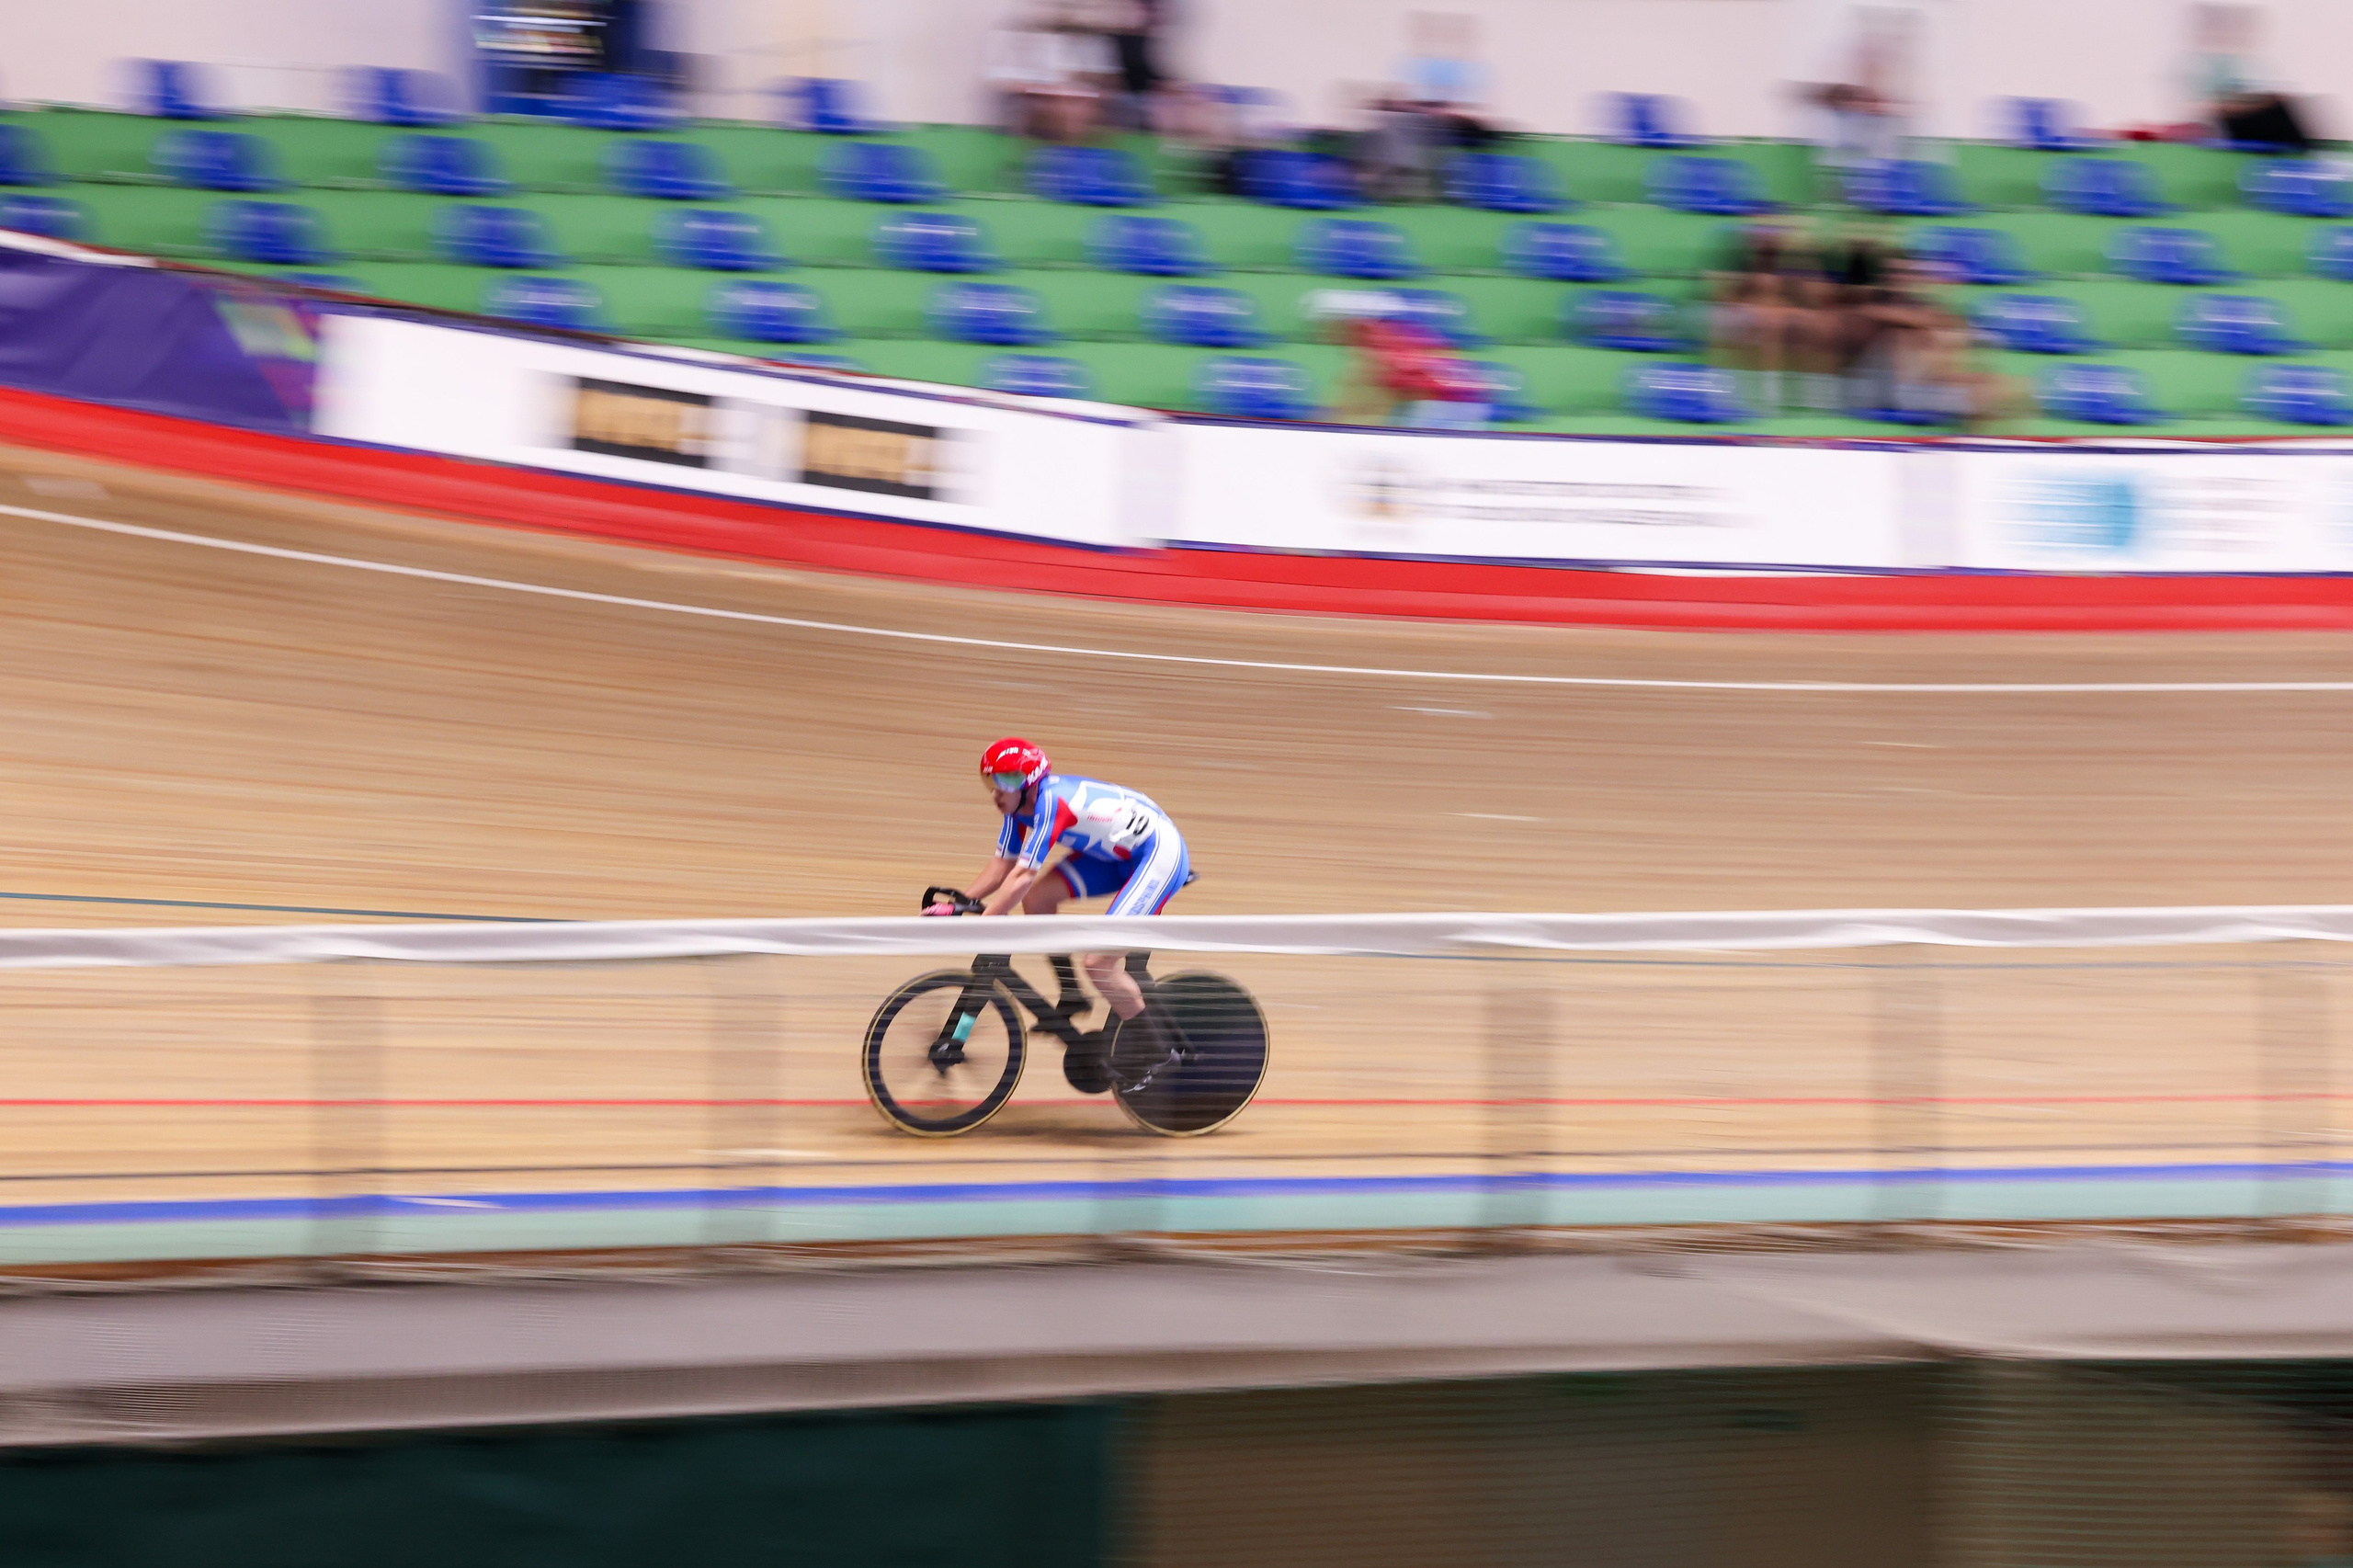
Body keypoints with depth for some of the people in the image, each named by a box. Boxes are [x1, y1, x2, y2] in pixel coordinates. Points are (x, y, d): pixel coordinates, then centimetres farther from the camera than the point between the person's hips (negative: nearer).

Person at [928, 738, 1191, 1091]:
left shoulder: (1051, 803, -30)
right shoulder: (1021, 804, -3)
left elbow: (1021, 879, -35)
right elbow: (1004, 863, 5)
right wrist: (959, 905, -5)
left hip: (1161, 856, -9)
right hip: (1118, 855, 9)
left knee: (1098, 963, -17)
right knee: (1037, 899, -3)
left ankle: (1154, 1046, 3)